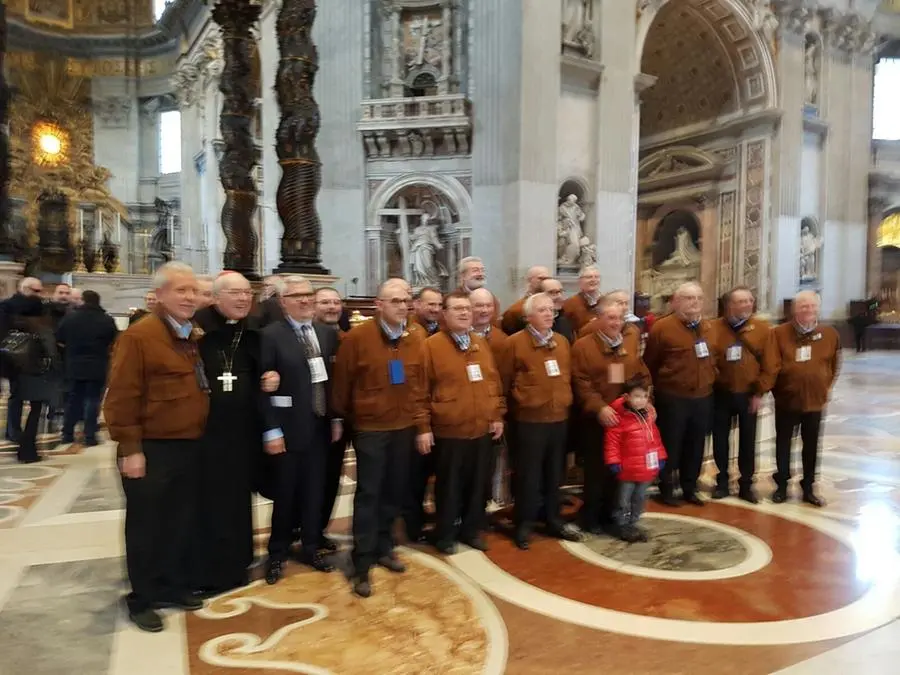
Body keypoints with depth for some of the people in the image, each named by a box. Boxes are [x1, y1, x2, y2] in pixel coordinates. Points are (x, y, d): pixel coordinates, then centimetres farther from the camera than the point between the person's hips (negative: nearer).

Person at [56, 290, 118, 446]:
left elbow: (60, 341, 4)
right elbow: (115, 343, -3)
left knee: (73, 399, 14)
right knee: (93, 400, 2)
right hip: (98, 367, -2)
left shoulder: (70, 317, 0)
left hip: (74, 366, 3)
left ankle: (67, 434, 17)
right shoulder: (107, 320, -6)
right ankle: (90, 436, 0)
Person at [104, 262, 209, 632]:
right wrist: (130, 448, -17)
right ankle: (142, 599, 21)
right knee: (146, 526, 7)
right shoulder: (138, 335, -14)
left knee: (181, 523, 17)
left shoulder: (194, 336, 11)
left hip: (189, 447, 7)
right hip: (152, 450, -7)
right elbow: (122, 397, -17)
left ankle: (175, 586, 32)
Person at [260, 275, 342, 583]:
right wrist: (272, 430, -15)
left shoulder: (327, 334, 7)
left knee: (314, 492, 14)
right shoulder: (271, 335, -9)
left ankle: (310, 548, 31)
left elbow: (334, 379, 9)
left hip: (320, 426, 5)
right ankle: (278, 554, 27)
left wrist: (337, 418, 7)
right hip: (288, 428, -4)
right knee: (285, 494, 8)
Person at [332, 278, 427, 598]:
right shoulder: (357, 337, -12)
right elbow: (342, 382, -3)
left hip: (405, 427, 4)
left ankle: (383, 548, 32)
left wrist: (420, 416, 8)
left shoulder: (417, 336, 0)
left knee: (394, 492, 14)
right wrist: (341, 418, 5)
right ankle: (362, 565, 9)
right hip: (370, 428, -4)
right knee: (368, 494, 1)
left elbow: (422, 379, 7)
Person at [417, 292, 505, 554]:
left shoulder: (481, 343, 11)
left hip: (483, 429, 5)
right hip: (449, 431, -5)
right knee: (449, 486, 7)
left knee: (477, 484, 15)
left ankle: (472, 530, 31)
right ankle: (445, 535, 23)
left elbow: (495, 381, 15)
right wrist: (423, 426, -12)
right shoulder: (432, 345, -7)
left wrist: (498, 415, 11)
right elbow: (422, 390, -9)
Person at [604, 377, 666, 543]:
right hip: (628, 470, -7)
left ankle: (632, 524, 32)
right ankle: (624, 528, 20)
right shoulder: (619, 418, -17)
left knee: (639, 499, 18)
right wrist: (614, 462, -19)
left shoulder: (648, 416, 7)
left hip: (648, 468, 7)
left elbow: (655, 438, 15)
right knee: (624, 501, 7)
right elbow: (612, 442, -16)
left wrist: (660, 457, 15)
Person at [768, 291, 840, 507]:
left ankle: (808, 488, 24)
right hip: (786, 400, -2)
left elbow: (834, 366, 11)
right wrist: (776, 389, -9)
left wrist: (827, 388, 9)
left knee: (811, 446, 11)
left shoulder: (830, 334, 1)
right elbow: (772, 365, -8)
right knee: (783, 443, 10)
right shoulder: (779, 333, -8)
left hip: (815, 400, 2)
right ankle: (782, 485, 23)